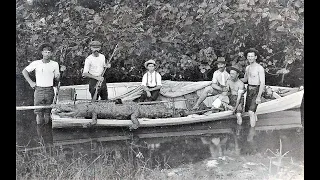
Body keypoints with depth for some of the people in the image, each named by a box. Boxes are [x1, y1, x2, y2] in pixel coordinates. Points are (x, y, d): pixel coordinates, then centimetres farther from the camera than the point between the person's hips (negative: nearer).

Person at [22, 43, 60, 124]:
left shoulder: (55, 64, 1)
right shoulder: (36, 63, -2)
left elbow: (57, 79, 7)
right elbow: (24, 71, 9)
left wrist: (58, 76, -15)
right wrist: (30, 82, 2)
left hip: (50, 90, 1)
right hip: (39, 90, -1)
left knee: (47, 111, 5)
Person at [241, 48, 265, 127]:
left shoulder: (260, 68, -14)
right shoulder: (247, 68, 9)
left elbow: (263, 83, -18)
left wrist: (259, 97, -23)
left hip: (256, 91, -7)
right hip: (249, 90, 7)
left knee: (251, 112, -17)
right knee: (249, 111, 16)